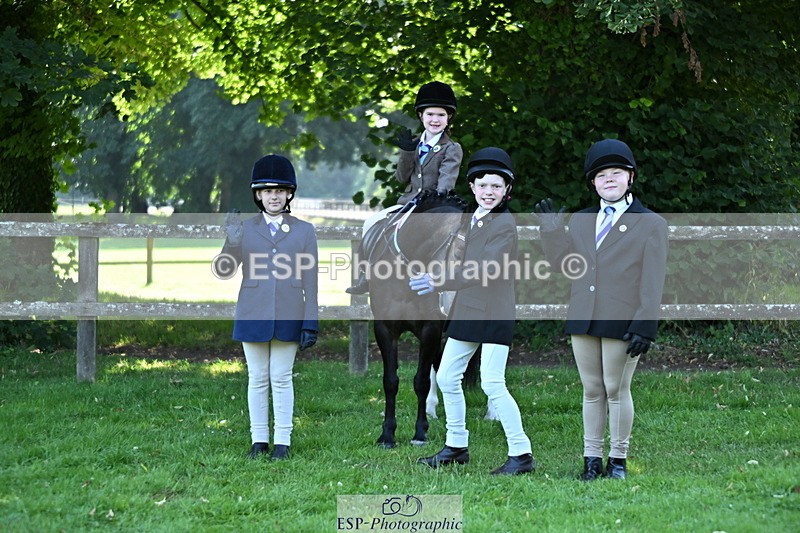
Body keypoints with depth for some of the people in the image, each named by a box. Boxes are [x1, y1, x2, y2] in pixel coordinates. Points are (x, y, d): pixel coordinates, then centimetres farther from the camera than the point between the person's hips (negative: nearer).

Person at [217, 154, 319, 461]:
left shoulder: (304, 231, 5)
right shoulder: (244, 229, 7)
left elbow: (310, 282, 2)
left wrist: (311, 324, -4)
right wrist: (231, 243, -20)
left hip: (288, 318, -1)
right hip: (253, 317, 1)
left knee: (281, 378, 2)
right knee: (257, 378, 5)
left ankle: (282, 441, 8)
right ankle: (259, 440, 12)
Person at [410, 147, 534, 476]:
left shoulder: (505, 224, -14)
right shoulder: (470, 220, 13)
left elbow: (485, 269, -23)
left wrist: (440, 281, -26)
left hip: (494, 314, -9)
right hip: (466, 311, 9)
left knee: (493, 384, -12)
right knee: (446, 378, 12)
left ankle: (521, 454, -6)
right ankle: (456, 447, 24)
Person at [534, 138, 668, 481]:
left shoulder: (651, 225, 0)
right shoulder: (580, 222, 16)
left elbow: (652, 284, -6)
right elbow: (561, 261, 14)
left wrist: (644, 327, -14)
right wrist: (551, 230, 0)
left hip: (621, 323, -5)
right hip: (584, 321, 5)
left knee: (616, 389, 1)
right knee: (592, 391, 9)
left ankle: (618, 459, 11)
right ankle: (592, 459, 15)